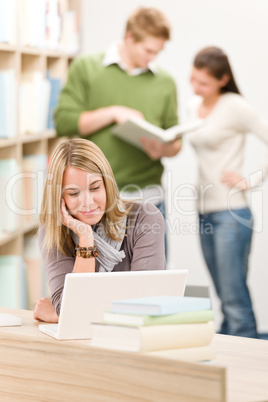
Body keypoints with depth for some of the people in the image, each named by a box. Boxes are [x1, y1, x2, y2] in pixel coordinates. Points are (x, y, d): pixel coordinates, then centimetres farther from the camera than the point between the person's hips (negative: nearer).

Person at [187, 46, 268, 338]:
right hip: (204, 212, 8)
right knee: (225, 298, 12)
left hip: (231, 213, -7)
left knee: (235, 300, -9)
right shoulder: (193, 107, 14)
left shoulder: (235, 107, -8)